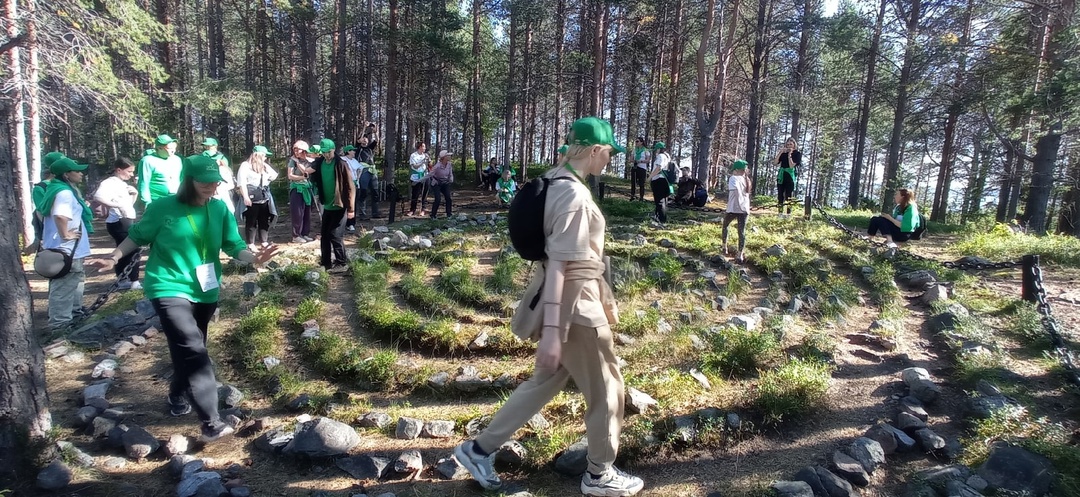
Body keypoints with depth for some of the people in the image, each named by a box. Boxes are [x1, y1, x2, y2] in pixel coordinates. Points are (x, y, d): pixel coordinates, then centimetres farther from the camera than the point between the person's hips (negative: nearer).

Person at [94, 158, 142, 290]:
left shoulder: (122, 184, 16)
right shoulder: (110, 182, -13)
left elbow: (129, 203, 23)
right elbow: (98, 196, -32)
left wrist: (134, 194, 8)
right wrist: (117, 205, -31)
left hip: (127, 221, 10)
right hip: (119, 222, -10)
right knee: (132, 250, -8)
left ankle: (123, 281, 20)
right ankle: (134, 282, -5)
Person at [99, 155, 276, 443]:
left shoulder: (219, 209, -3)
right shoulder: (162, 208, -11)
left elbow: (233, 245, -8)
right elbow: (138, 236, 4)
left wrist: (253, 257, -26)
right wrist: (114, 257, -4)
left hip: (205, 291, 5)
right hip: (169, 288, -5)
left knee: (188, 350, 21)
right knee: (194, 352, -17)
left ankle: (178, 398, 47)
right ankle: (211, 423, -17)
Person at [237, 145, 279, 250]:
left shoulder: (265, 166, 18)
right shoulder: (245, 165, -4)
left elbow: (274, 176, 27)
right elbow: (242, 182, -11)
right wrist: (245, 197, -18)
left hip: (264, 197, 7)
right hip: (252, 197, -7)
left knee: (264, 221, 9)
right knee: (251, 221, -2)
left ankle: (264, 242, 16)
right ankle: (251, 244, 1)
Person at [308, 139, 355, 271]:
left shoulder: (341, 164, -15)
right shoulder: (319, 163, 2)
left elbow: (350, 187, -16)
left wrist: (350, 208, -18)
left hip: (339, 207, -7)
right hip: (327, 206, 7)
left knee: (334, 235, -7)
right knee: (325, 235, 11)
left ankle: (341, 263, 5)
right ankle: (326, 261, 24)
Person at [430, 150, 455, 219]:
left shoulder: (449, 164, -8)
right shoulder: (438, 166, -25)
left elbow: (451, 174, 6)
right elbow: (431, 175, -22)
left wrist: (451, 181, -7)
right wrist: (436, 182, -23)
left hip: (445, 183, 5)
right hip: (436, 184, -5)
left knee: (449, 198, -4)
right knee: (438, 199, -14)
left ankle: (449, 214, 9)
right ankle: (433, 215, 1)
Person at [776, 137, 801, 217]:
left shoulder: (797, 154, -1)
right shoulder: (784, 153, 10)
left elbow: (791, 165, -13)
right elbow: (776, 162, 1)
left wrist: (789, 154, -13)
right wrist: (780, 152, -6)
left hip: (790, 177, -4)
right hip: (781, 176, 4)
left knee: (788, 196, -5)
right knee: (780, 195, 3)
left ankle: (789, 213, -2)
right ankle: (780, 213, 8)